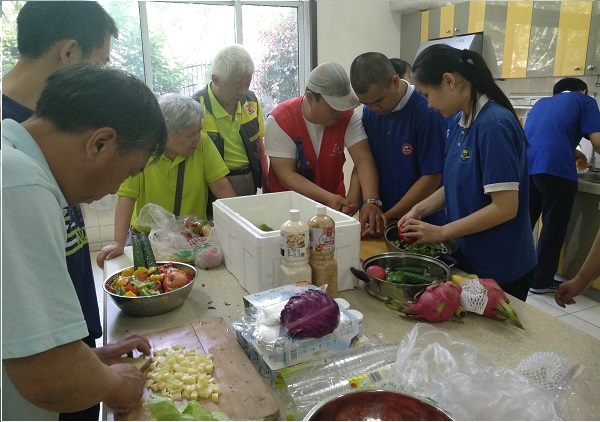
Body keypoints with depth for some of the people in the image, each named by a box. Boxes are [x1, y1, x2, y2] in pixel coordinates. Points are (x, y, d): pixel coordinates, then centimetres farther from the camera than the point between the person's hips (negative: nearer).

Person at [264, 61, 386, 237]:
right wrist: (328, 198, -31)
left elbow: (364, 160, -20)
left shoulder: (348, 116, -10)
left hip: (334, 203, 2)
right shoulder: (279, 120, -18)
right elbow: (286, 174, -21)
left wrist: (371, 202, -37)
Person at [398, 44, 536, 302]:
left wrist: (441, 233, -18)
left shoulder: (494, 126, -22)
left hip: (500, 268, -8)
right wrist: (419, 210, -2)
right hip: (467, 256, 8)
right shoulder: (459, 123, 3)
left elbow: (505, 207, -24)